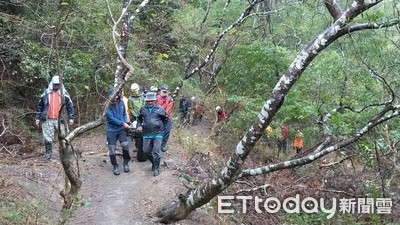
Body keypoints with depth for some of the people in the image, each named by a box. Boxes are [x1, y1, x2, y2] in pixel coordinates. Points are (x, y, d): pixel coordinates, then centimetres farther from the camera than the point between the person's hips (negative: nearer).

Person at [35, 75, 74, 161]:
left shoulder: (64, 93, 5)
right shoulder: (46, 93, 7)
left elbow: (70, 106, 6)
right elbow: (40, 106, 12)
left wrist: (71, 118, -1)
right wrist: (38, 118, 8)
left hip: (60, 119, -1)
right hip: (47, 120, 1)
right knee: (48, 138, 4)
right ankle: (48, 153, 16)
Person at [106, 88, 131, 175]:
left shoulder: (121, 102, -2)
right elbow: (111, 118, -20)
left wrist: (125, 122, -5)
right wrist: (123, 123, -19)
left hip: (121, 129, 3)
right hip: (111, 130, -2)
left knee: (125, 145, -13)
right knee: (112, 149, 2)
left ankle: (126, 163, 10)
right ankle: (115, 166, 21)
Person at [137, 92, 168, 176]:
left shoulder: (160, 109, -2)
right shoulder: (143, 109, 5)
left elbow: (166, 119, 12)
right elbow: (139, 118, 22)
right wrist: (139, 125, 8)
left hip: (157, 134, -4)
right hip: (147, 134, 4)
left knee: (156, 152, -7)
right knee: (146, 151, 9)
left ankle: (156, 168, 8)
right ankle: (154, 163, 34)